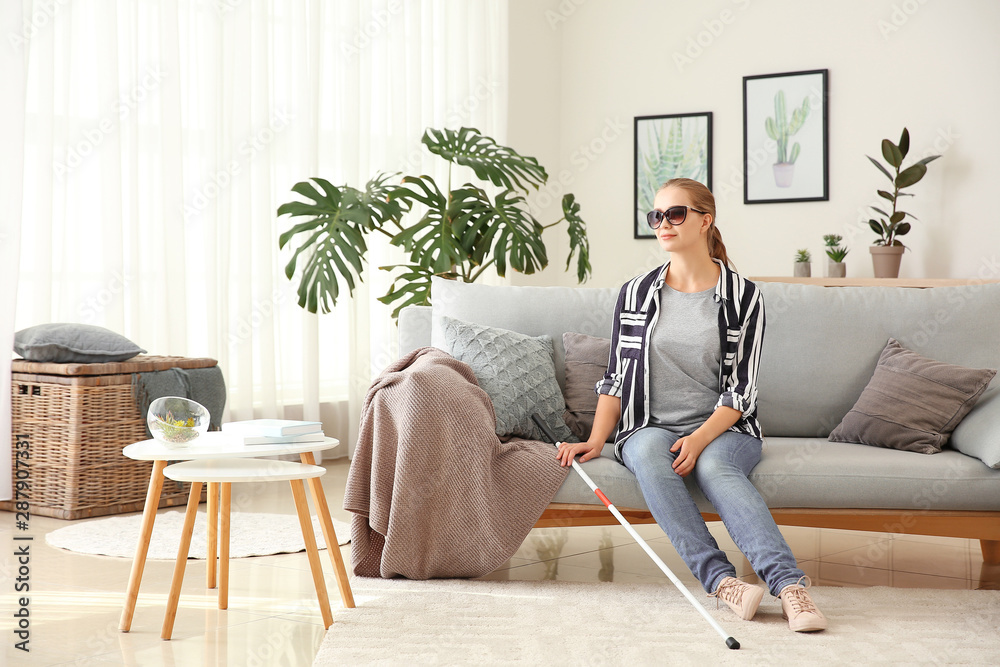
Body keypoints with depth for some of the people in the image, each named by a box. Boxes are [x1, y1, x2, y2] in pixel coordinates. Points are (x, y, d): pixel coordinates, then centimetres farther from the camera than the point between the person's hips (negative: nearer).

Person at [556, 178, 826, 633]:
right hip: (650, 426, 2)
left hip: (722, 428, -1)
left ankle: (789, 584, -47)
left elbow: (740, 388, -3)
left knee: (714, 465, -36)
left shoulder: (743, 297, 2)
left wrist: (699, 438, -20)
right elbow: (616, 378, 10)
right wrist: (596, 440, -5)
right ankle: (720, 579, -43)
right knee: (649, 454, -34)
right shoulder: (635, 294, 9)